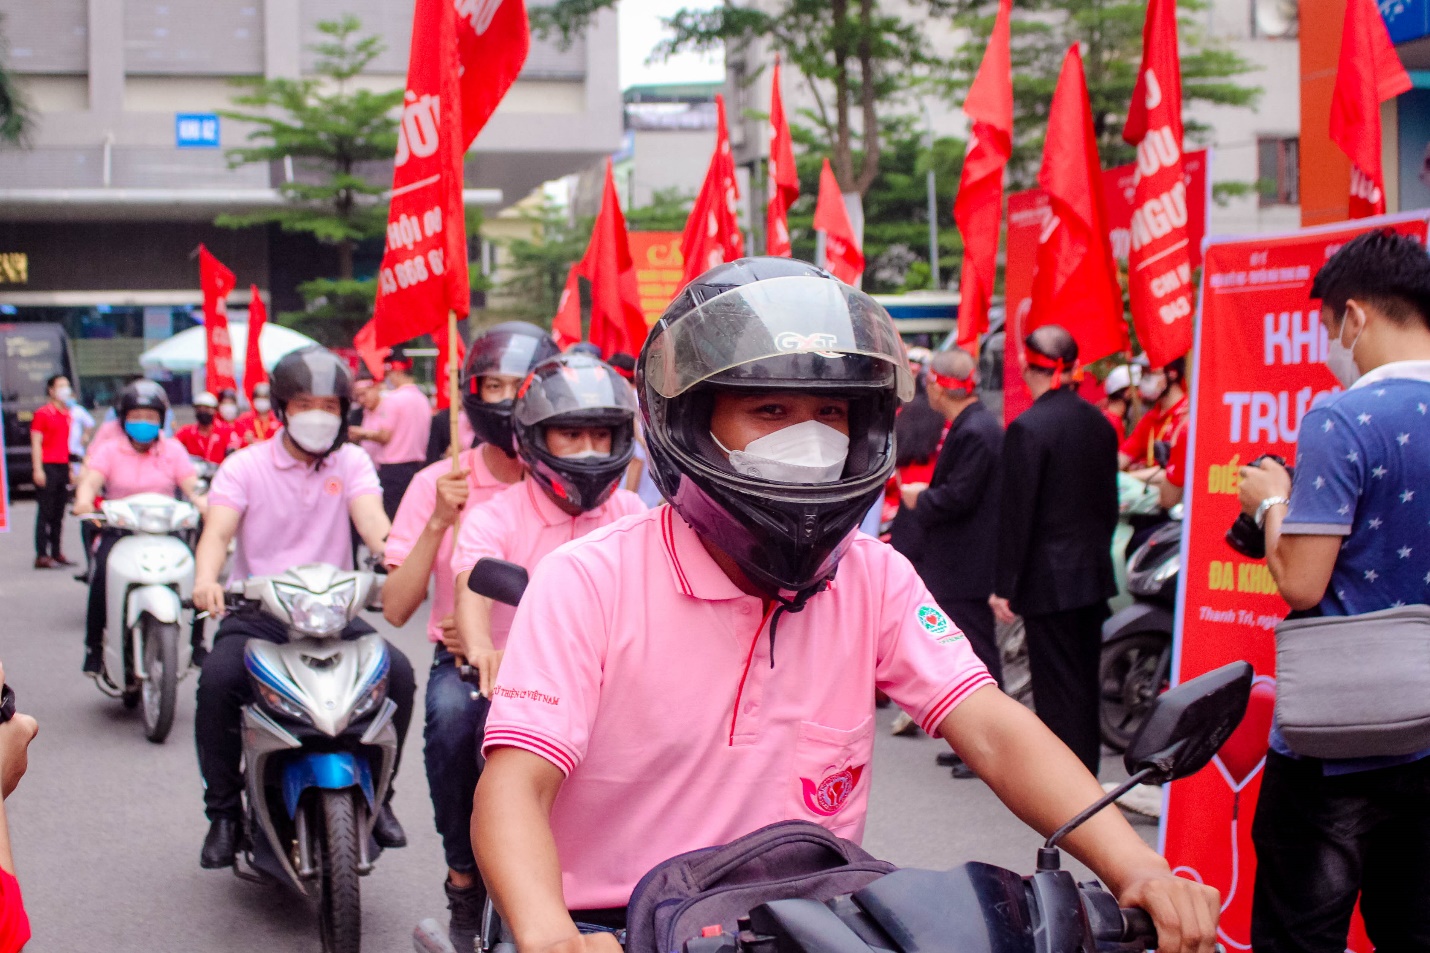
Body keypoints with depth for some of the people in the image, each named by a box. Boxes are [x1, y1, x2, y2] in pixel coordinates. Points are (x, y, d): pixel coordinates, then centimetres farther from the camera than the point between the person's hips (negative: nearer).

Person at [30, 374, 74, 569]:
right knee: (45, 513, -7)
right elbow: (36, 443, -10)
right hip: (47, 466, -7)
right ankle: (41, 556, -7)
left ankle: (56, 553, 16)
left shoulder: (67, 414, 16)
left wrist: (70, 468, 18)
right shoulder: (42, 413, -6)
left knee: (59, 514, 10)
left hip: (63, 467, 7)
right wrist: (38, 469, -17)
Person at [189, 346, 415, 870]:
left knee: (398, 672, -21)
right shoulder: (245, 466, 3)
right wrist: (206, 579, -36)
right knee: (218, 678, -29)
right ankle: (224, 812, -12)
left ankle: (377, 795, -1)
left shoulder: (351, 462, 8)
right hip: (257, 611, -2)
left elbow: (371, 519, -10)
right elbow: (217, 530, -12)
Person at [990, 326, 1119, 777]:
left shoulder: (1027, 428, -15)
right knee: (1085, 680, 15)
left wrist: (1004, 585, -9)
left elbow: (1015, 514, -14)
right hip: (1095, 572, 7)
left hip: (1049, 577, -7)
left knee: (1057, 685, -2)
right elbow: (1110, 501, 12)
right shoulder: (1099, 423, 5)